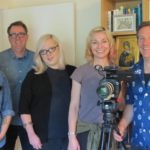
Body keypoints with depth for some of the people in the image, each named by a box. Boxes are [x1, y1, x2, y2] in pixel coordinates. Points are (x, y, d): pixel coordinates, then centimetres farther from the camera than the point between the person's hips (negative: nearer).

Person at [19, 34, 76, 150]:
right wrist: (31, 134, -8)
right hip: (43, 137, -1)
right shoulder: (34, 75, 0)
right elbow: (24, 107, -2)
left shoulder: (72, 72, 4)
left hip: (68, 135, 2)